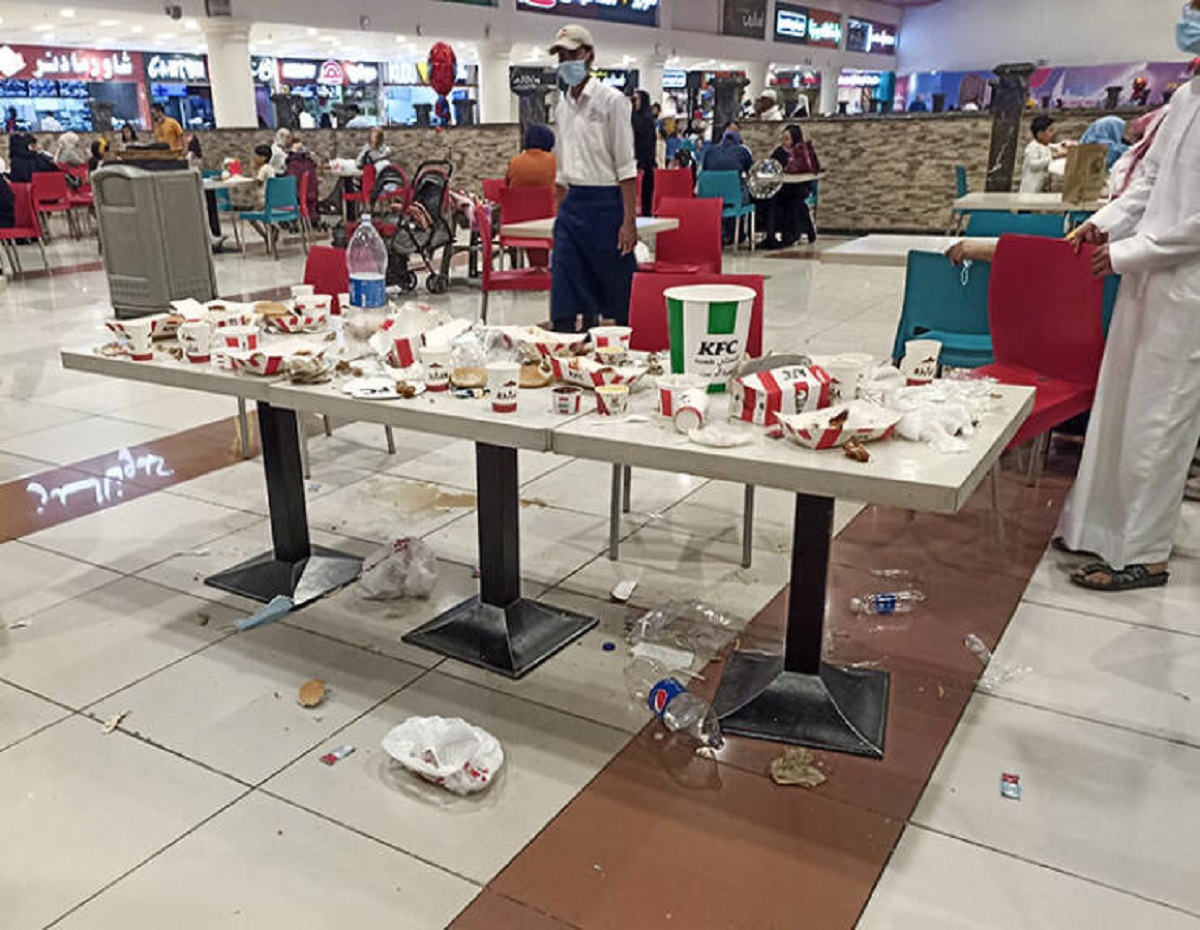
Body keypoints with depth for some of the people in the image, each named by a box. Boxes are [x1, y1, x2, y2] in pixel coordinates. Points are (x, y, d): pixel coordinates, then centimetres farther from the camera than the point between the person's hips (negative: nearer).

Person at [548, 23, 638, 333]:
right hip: (572, 203, 6)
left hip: (606, 203, -6)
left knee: (620, 290, 2)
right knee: (564, 298, 1)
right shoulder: (563, 104, 13)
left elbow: (626, 167, -10)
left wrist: (629, 221, -16)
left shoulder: (610, 100, -6)